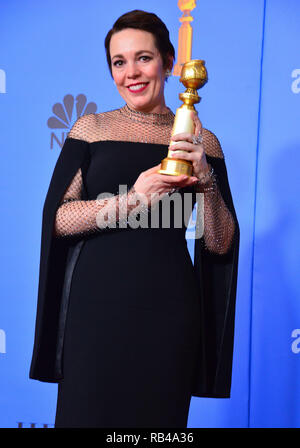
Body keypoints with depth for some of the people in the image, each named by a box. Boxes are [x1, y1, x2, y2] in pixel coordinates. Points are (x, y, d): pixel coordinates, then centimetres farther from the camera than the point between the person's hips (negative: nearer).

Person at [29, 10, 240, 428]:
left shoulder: (200, 141, 5)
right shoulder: (91, 128, 4)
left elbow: (220, 244, 3)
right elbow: (57, 218, -4)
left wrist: (206, 179, -13)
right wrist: (131, 200, -17)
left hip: (169, 308, 1)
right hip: (96, 303, 0)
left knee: (159, 413, 11)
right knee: (87, 412, 7)